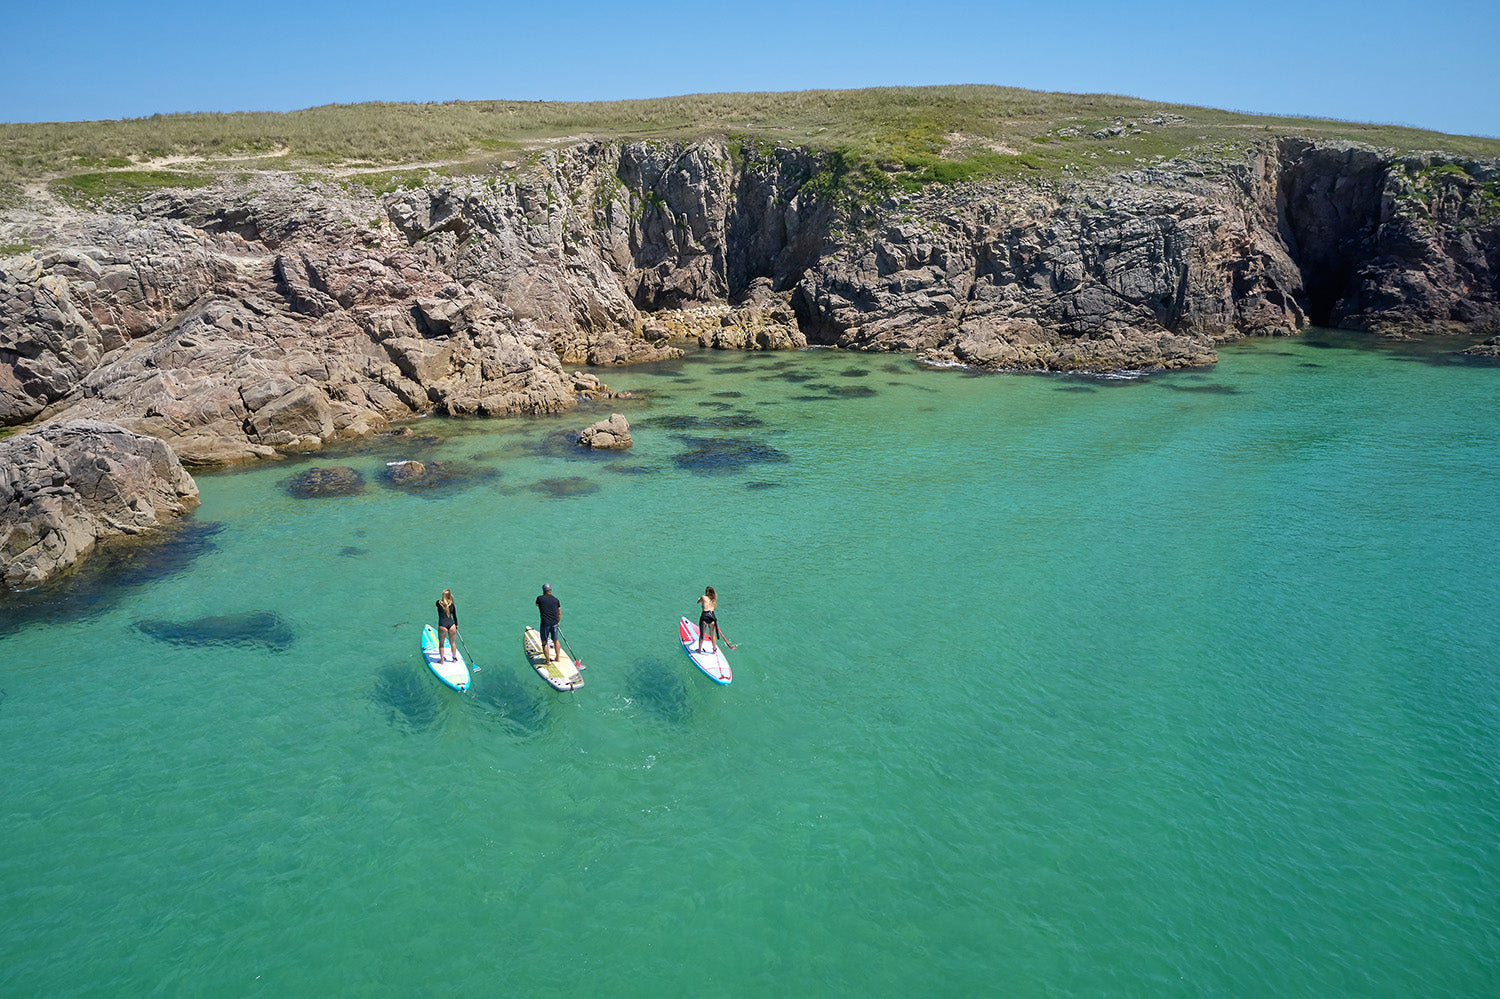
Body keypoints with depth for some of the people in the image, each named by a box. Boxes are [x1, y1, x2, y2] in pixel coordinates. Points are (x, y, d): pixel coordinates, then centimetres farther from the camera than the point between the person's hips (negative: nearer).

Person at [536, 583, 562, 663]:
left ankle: (548, 660, 12)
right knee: (555, 641, 21)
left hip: (545, 624, -3)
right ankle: (557, 658, 28)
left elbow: (537, 606, 23)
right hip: (554, 624, 3)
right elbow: (559, 614, 12)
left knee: (544, 643, 9)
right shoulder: (556, 600, 6)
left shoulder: (540, 599, -2)